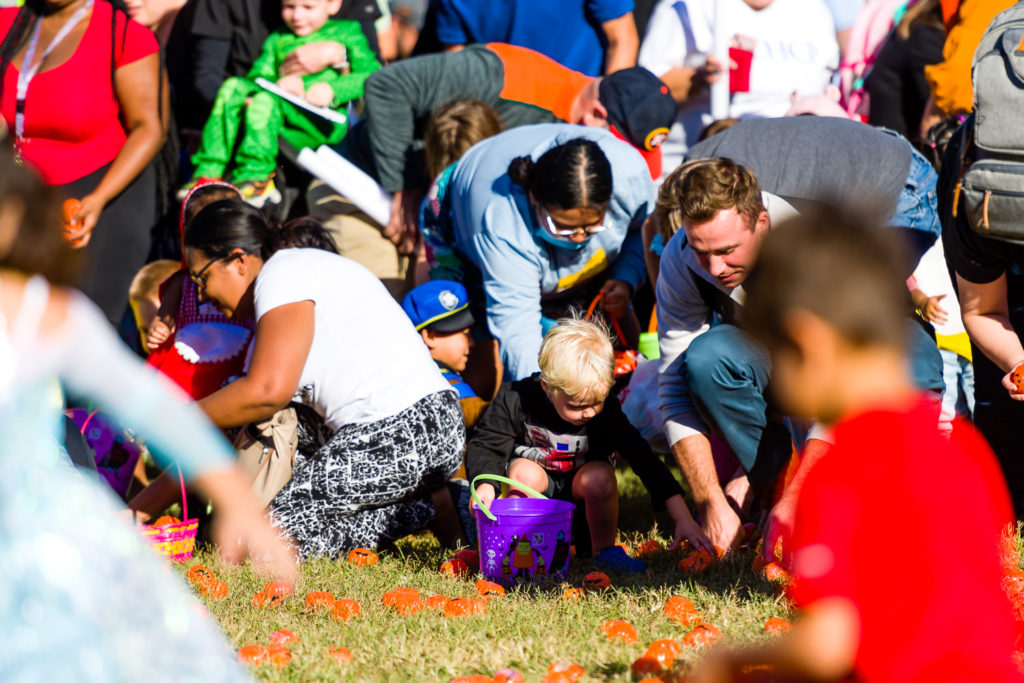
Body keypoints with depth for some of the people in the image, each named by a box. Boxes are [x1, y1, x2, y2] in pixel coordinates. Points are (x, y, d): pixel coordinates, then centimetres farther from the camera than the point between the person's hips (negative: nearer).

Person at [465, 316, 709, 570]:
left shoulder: (606, 413, -22)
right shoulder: (516, 400, -23)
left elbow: (645, 461, -23)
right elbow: (485, 446, -11)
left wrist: (683, 520, -29)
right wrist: (485, 485, -33)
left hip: (579, 493, 0)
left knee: (599, 475, -31)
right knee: (525, 473, -33)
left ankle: (604, 550, -9)